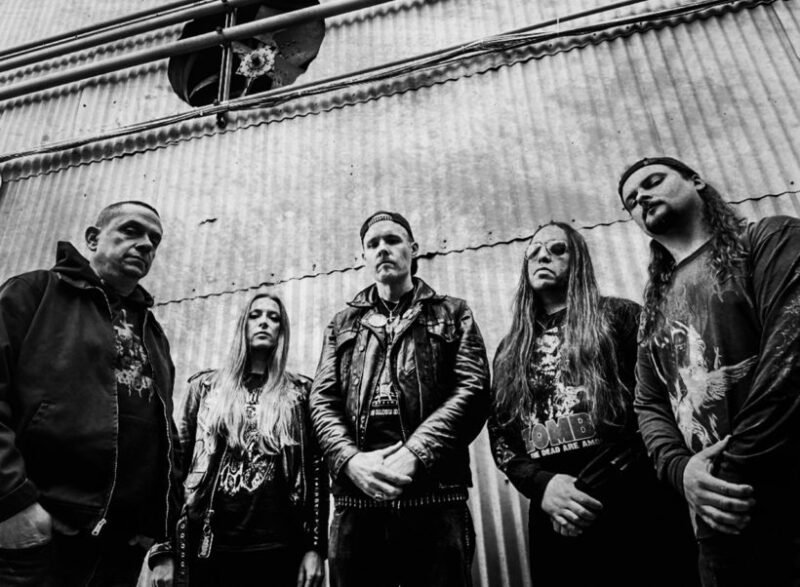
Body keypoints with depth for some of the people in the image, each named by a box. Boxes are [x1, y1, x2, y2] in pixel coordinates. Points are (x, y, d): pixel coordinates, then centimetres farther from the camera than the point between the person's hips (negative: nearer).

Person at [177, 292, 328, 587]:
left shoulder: (300, 393, 5)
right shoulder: (205, 387, 9)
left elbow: (316, 471, 2)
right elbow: (180, 461, 7)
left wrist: (315, 547, -4)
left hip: (278, 548, -1)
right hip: (209, 545, 1)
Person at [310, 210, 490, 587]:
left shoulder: (452, 314, 13)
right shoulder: (341, 325, 20)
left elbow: (472, 389, -1)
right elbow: (322, 401, 9)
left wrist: (414, 455, -14)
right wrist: (351, 459, -11)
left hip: (434, 495, -2)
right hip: (354, 502, 2)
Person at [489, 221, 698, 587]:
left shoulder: (619, 317, 5)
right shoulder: (510, 351, 15)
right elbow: (498, 436, 9)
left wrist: (595, 488, -12)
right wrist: (541, 485, -10)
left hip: (635, 506, -3)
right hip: (554, 521, 3)